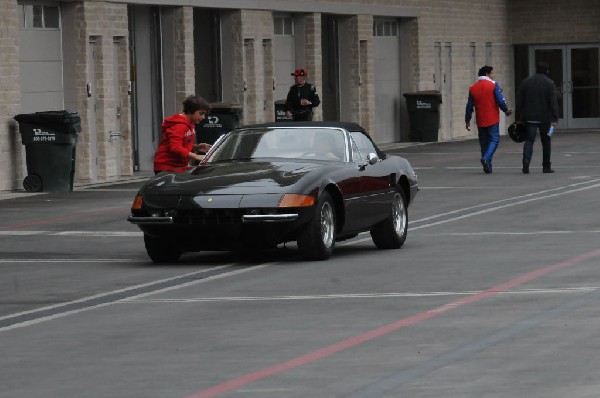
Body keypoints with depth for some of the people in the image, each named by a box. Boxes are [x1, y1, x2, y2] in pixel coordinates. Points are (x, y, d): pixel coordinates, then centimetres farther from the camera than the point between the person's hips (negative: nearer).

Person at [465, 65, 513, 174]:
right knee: (494, 139, -1)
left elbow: (469, 106, 7)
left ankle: (488, 167, 11)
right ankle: (486, 158, -24)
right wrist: (506, 110, 7)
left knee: (484, 142, 11)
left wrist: (467, 120, 15)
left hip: (480, 121, 4)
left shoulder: (473, 88, 5)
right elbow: (500, 101, -11)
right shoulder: (493, 85, -7)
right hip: (493, 119, -4)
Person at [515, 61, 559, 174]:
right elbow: (553, 102, -11)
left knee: (529, 140, 0)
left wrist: (518, 118, 8)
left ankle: (526, 161, -25)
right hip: (545, 118, -1)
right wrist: (555, 119, -13)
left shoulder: (525, 82, 6)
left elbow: (519, 101, 5)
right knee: (546, 141, 12)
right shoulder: (549, 83, -2)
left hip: (529, 118, 1)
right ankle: (546, 166, 15)